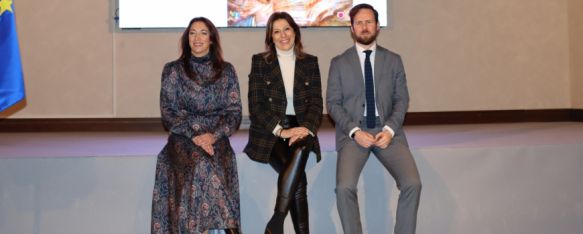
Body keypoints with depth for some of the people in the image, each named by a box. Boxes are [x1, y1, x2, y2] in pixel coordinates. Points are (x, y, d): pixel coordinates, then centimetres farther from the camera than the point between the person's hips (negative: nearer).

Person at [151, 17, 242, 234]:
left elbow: (234, 111, 6)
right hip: (183, 139, 0)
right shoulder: (173, 70, 9)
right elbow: (168, 112, 3)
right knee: (202, 165, -30)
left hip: (216, 138, 1)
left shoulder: (226, 71, 11)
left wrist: (213, 135, -12)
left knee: (209, 166, -30)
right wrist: (194, 135, -12)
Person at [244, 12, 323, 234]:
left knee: (301, 150, -35)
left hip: (300, 130, 1)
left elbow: (316, 102, 5)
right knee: (297, 177, -28)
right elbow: (255, 106, -3)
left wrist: (307, 128, -15)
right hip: (269, 133, -1)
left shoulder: (310, 62, 11)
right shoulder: (260, 61, 3)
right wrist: (281, 130, -16)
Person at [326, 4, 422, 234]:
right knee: (345, 187, -25)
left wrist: (390, 130, -11)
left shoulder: (393, 60, 11)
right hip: (353, 132, -1)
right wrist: (355, 132, -13)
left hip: (387, 130, 1)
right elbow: (333, 103, 2)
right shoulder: (339, 63, 7)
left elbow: (402, 99, 7)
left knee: (412, 183, -20)